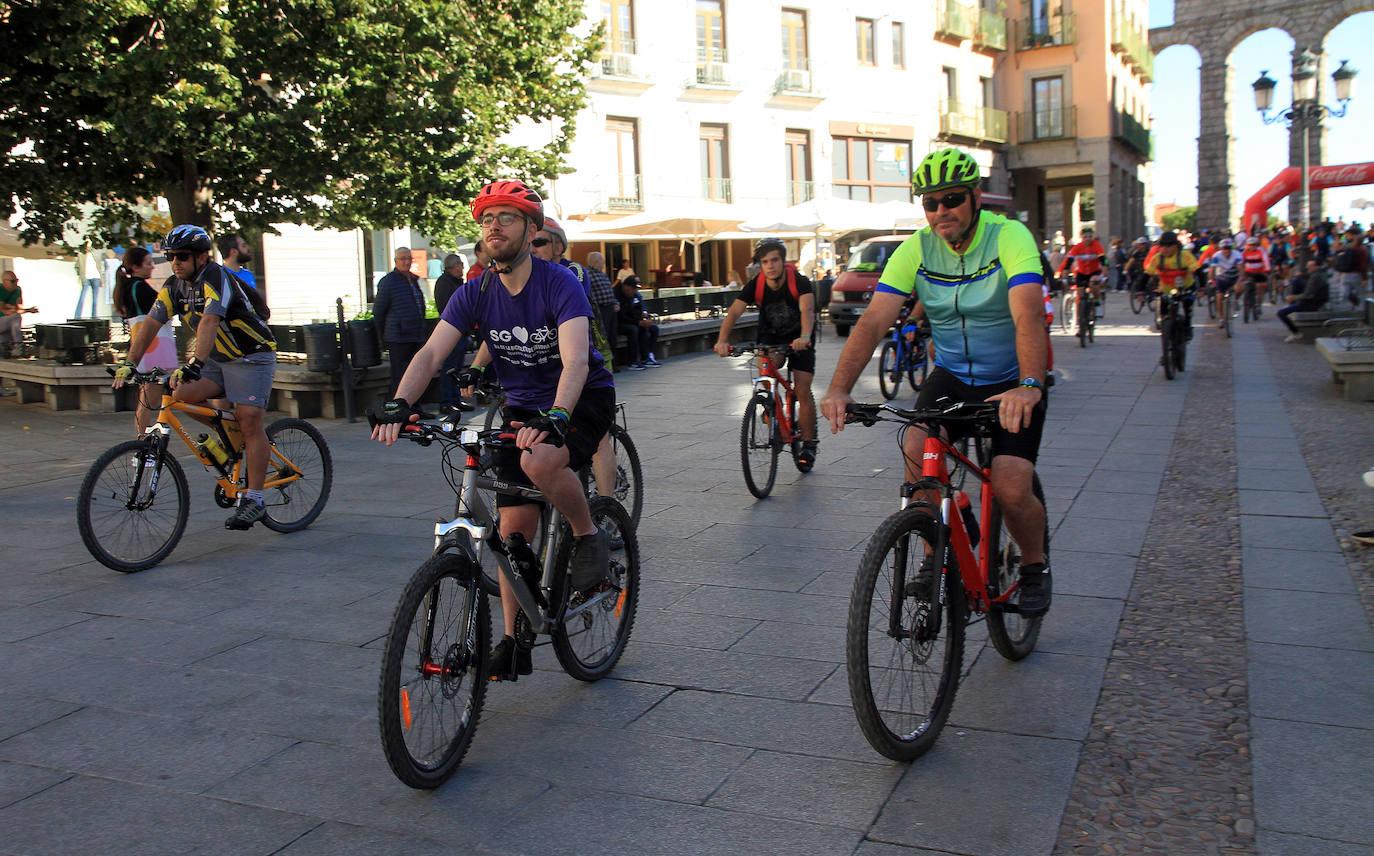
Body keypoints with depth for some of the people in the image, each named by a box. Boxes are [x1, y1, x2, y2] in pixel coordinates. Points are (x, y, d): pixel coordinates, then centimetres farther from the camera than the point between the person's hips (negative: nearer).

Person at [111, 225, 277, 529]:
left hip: (251, 357, -8)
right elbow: (150, 324, -2)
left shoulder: (215, 279, -22)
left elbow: (209, 322, -37)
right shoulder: (175, 286, 1)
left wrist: (194, 364, -48)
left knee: (249, 420, -16)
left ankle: (253, 500, -12)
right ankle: (226, 431, 13)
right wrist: (129, 363, -11)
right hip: (217, 359, 8)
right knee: (181, 395, -13)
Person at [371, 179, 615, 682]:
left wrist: (555, 415, -52)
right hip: (523, 407, 5)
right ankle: (513, 644, 12)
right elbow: (431, 353, -16)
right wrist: (399, 404, -34)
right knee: (514, 528, 0)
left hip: (584, 399, -5)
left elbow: (576, 360, -34)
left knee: (540, 461, -38)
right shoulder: (476, 293, -6)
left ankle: (589, 536, -9)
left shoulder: (559, 283, -21)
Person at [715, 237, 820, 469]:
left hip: (799, 339, -2)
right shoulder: (755, 285, -21)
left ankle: (809, 444, 8)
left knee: (803, 390, -8)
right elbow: (734, 312, -31)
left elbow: (807, 310, -44)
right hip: (770, 337, 2)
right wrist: (722, 340, -49)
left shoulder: (800, 282, -28)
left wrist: (805, 337, -65)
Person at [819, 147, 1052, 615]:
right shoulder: (916, 250, -10)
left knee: (1011, 492, -17)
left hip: (1012, 382, -3)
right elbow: (872, 321, -20)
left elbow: (1028, 316, -36)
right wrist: (839, 388, -35)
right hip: (951, 375, 3)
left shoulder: (1009, 237, -20)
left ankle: (1035, 565, 16)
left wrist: (1029, 385, -53)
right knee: (916, 456, -23)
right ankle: (936, 557, 3)